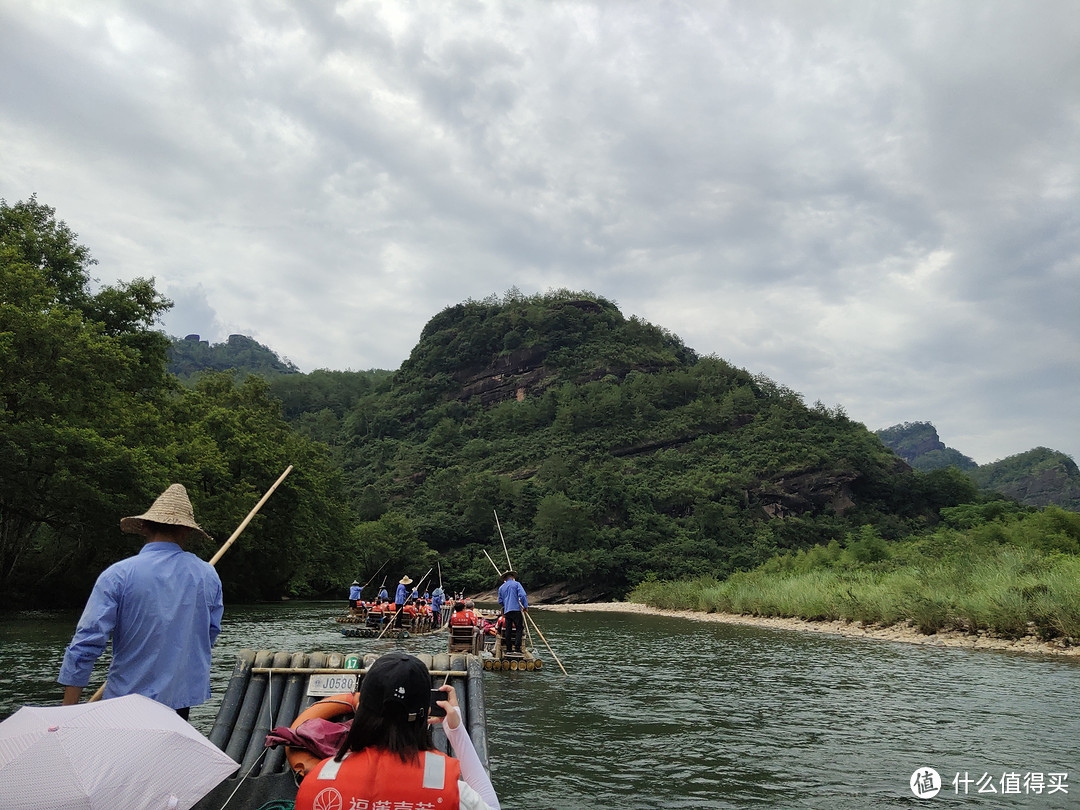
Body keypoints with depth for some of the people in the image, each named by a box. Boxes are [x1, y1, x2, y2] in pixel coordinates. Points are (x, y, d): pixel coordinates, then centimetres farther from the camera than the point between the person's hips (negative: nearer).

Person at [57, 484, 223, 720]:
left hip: (129, 696, -3)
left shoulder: (117, 576, -9)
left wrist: (69, 709, -6)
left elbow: (87, 642, -12)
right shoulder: (208, 575, 1)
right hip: (184, 699, 3)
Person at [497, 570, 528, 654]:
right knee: (519, 628, -1)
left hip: (506, 611, 5)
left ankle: (508, 649, 10)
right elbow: (522, 595, -11)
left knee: (508, 630, 9)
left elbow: (500, 602, 21)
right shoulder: (516, 584, 1)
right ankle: (517, 647, -11)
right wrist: (525, 606, -6)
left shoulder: (501, 587, 16)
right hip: (516, 610, -5)